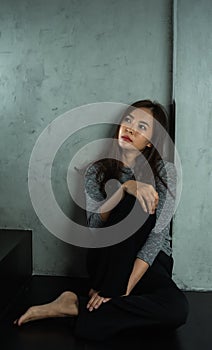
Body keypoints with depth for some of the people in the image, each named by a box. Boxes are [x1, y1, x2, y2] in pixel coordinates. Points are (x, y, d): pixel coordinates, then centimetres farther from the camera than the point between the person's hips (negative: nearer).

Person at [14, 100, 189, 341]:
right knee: (134, 201, -29)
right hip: (107, 262, -1)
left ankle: (77, 307, -20)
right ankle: (107, 293, -20)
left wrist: (126, 287, -22)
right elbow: (95, 222, -14)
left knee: (177, 309, -32)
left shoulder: (165, 171, -4)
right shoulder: (97, 171, 2)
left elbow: (158, 233, -14)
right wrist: (125, 188, -31)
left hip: (150, 260, 1)